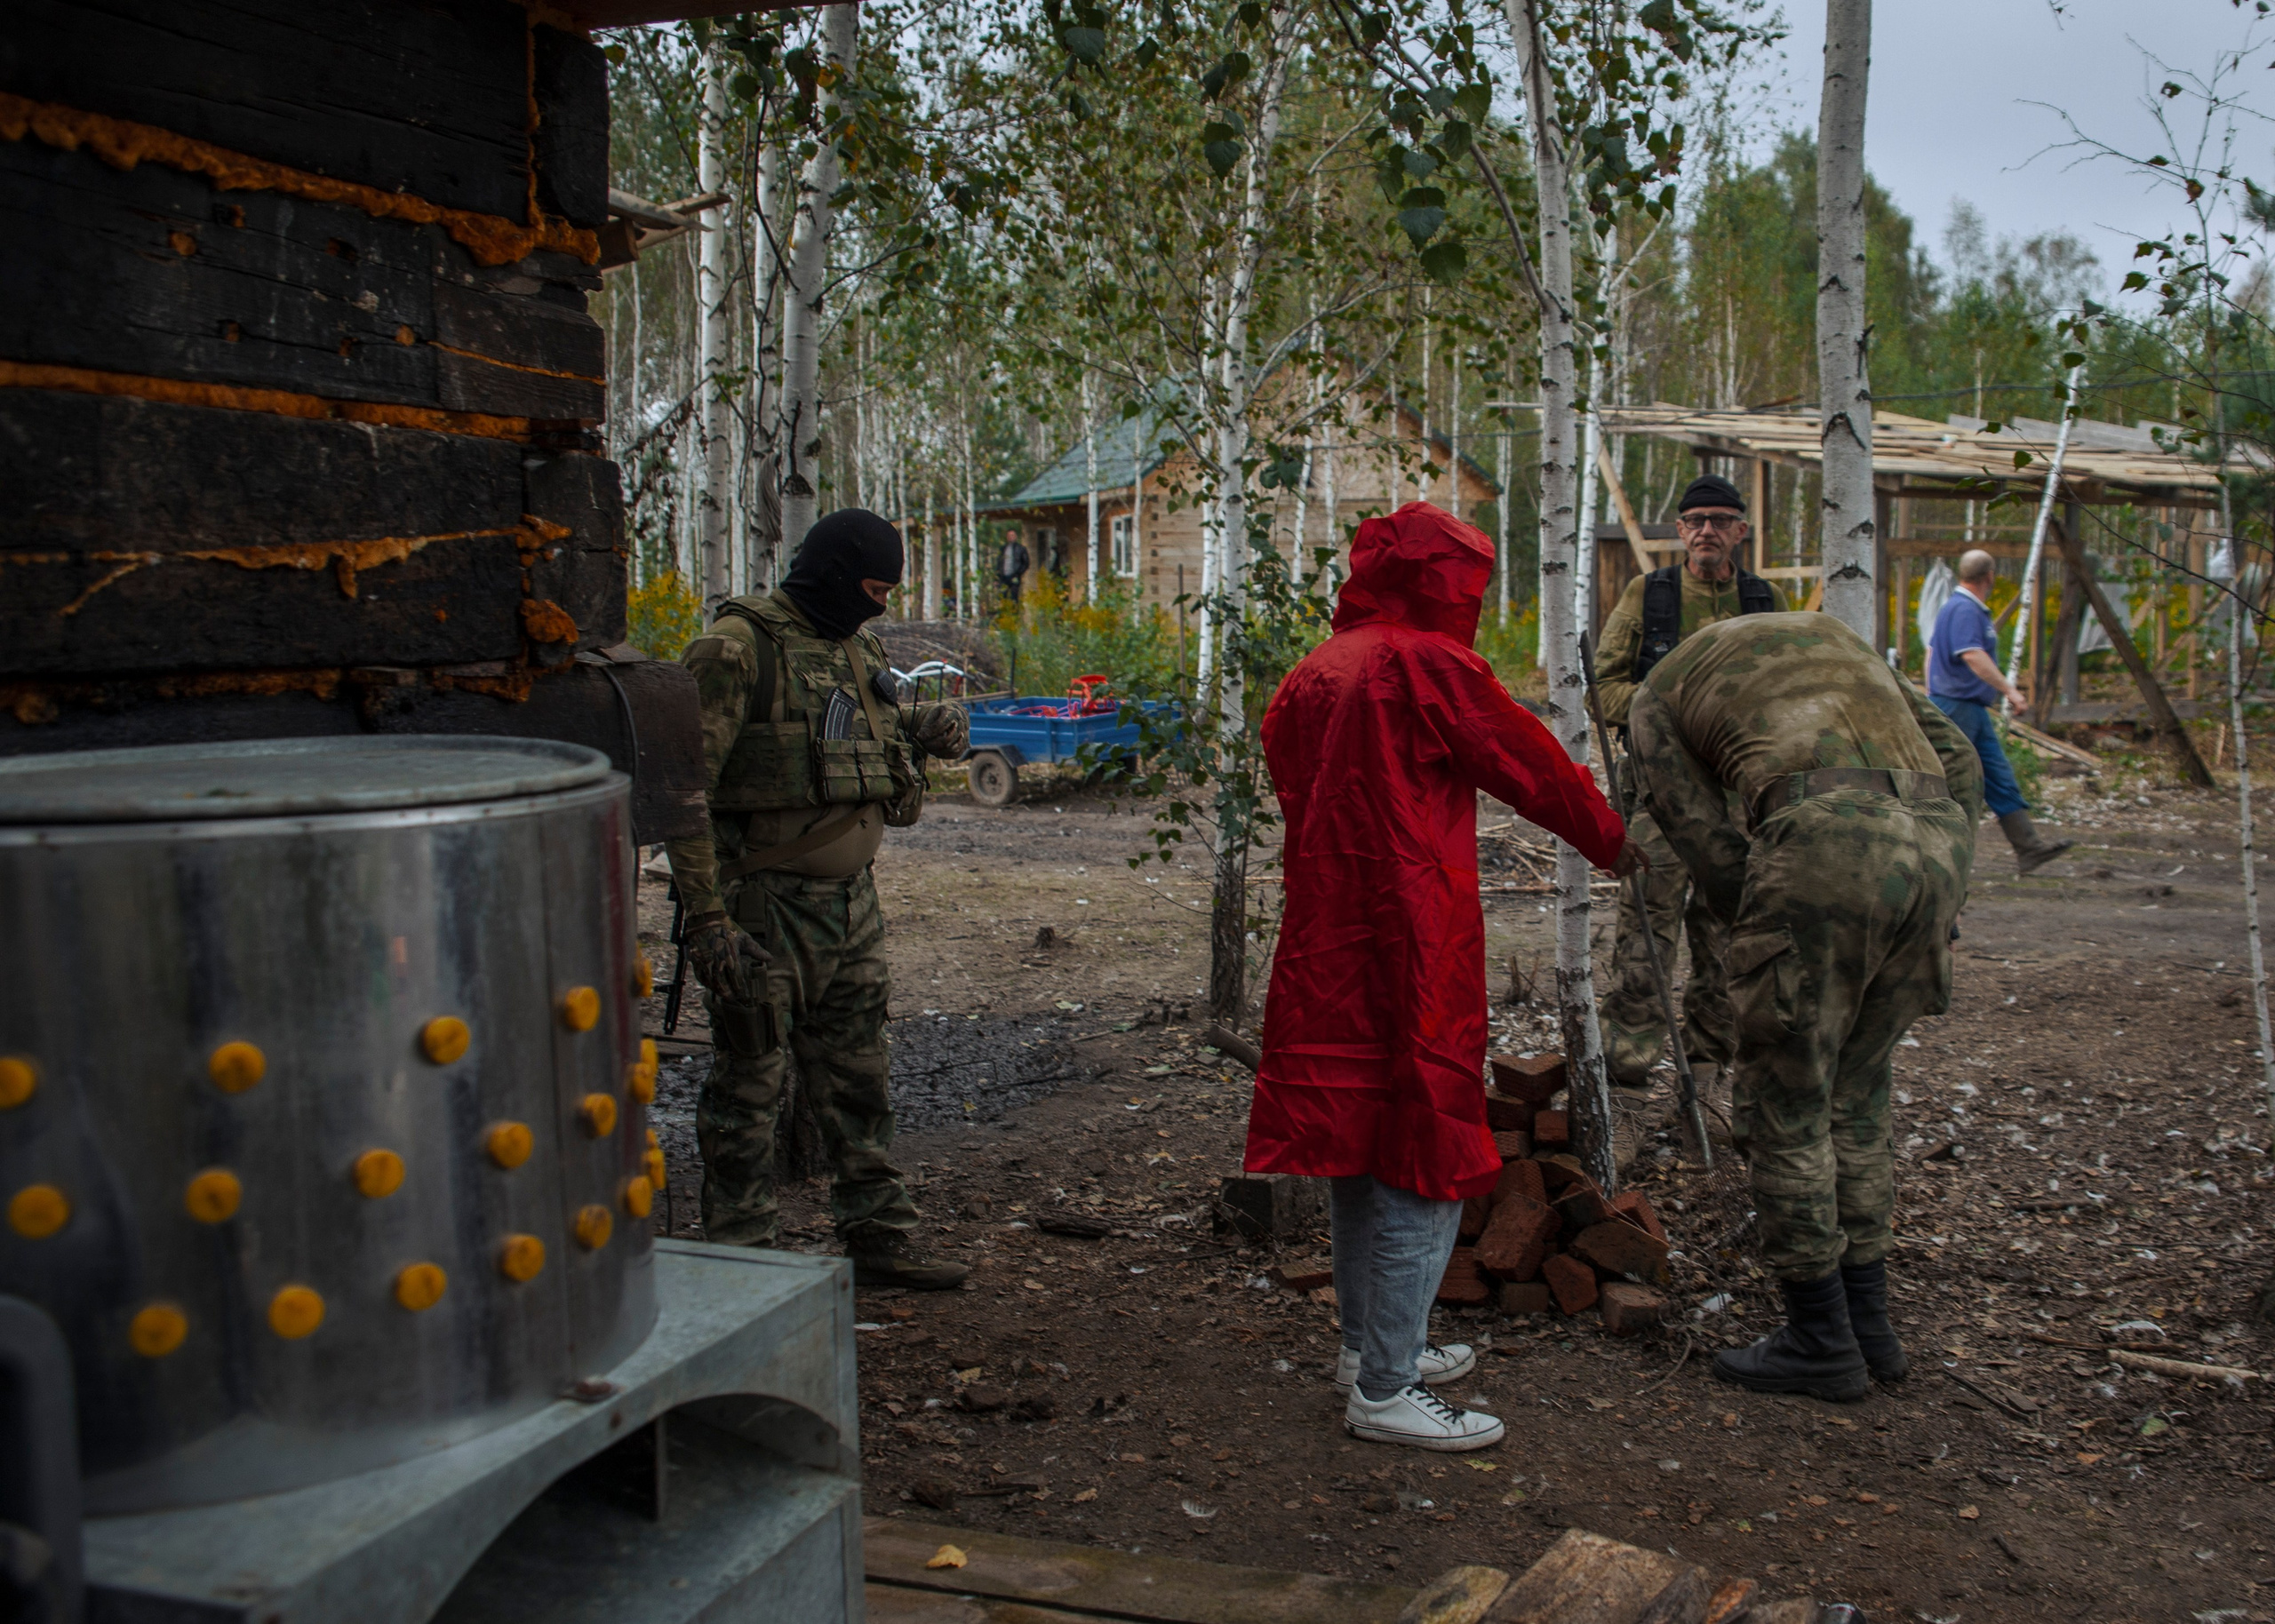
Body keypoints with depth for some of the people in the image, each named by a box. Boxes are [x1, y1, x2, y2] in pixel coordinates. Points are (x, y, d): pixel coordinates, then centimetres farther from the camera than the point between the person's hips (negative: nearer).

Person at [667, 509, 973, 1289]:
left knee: (858, 1079, 15)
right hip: (762, 903, -8)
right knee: (747, 1085, 1)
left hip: (849, 901, 8)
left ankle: (880, 1240, 26)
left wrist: (921, 732, 5)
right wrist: (706, 915, -22)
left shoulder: (858, 649, 13)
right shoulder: (737, 648, -13)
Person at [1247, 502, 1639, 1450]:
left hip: (1325, 942, 9)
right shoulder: (1428, 666, -11)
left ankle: (1370, 1345, 31)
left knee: (1361, 1147, 19)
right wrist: (1613, 844, 14)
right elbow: (1532, 768, -2)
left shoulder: (1311, 677, 12)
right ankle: (1384, 1391, 2)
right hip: (1409, 945, -9)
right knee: (1423, 1161, -2)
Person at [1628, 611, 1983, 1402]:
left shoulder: (1656, 701, 22)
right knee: (1852, 1100, 21)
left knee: (1785, 1112, 10)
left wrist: (1767, 947, 17)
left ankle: (1822, 1341, 18)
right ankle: (1867, 1320, 30)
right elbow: (1957, 759, 24)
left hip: (1824, 843, -6)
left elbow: (1709, 846, 9)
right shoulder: (1831, 633, 36)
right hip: (1938, 841, 6)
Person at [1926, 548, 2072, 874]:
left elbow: (1932, 651, 23)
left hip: (1974, 710, 10)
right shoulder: (1964, 609, -16)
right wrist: (2009, 690, -30)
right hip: (1957, 708, -10)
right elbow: (1973, 656, -29)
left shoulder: (1966, 608, 16)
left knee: (2000, 779, 6)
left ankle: (2029, 847, 6)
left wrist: (1931, 699, 27)